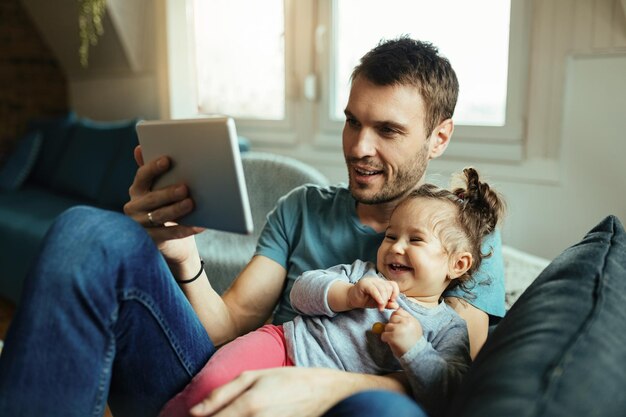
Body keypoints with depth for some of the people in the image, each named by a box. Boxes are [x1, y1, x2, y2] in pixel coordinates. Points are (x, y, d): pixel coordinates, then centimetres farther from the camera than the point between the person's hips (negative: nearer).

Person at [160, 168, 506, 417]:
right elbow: (302, 290, 5)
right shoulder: (364, 273, 15)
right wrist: (348, 295, -13)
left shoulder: (448, 329, 5)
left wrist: (413, 350, -21)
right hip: (283, 343, 2)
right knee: (210, 384, -25)